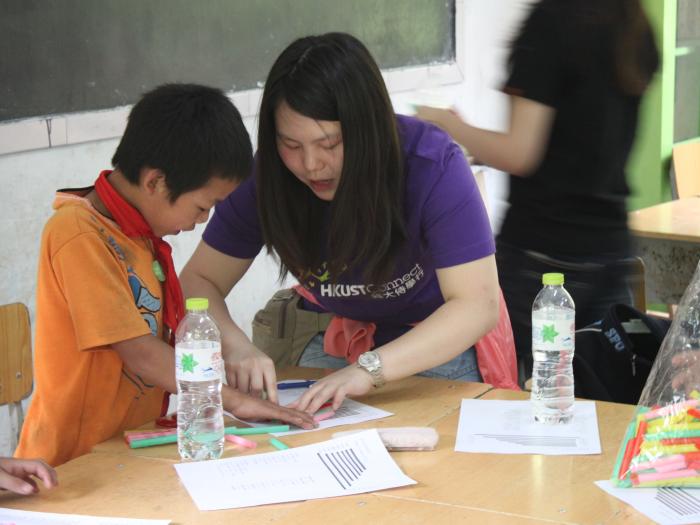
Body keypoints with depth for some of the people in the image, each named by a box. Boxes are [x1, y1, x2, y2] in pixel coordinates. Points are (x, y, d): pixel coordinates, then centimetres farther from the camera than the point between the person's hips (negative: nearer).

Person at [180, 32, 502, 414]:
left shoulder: (432, 164, -26)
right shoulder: (267, 177, -15)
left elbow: (478, 304, -31)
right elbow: (199, 281, -8)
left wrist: (371, 368, -43)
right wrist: (235, 346, -30)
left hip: (441, 349, -2)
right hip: (334, 346, 2)